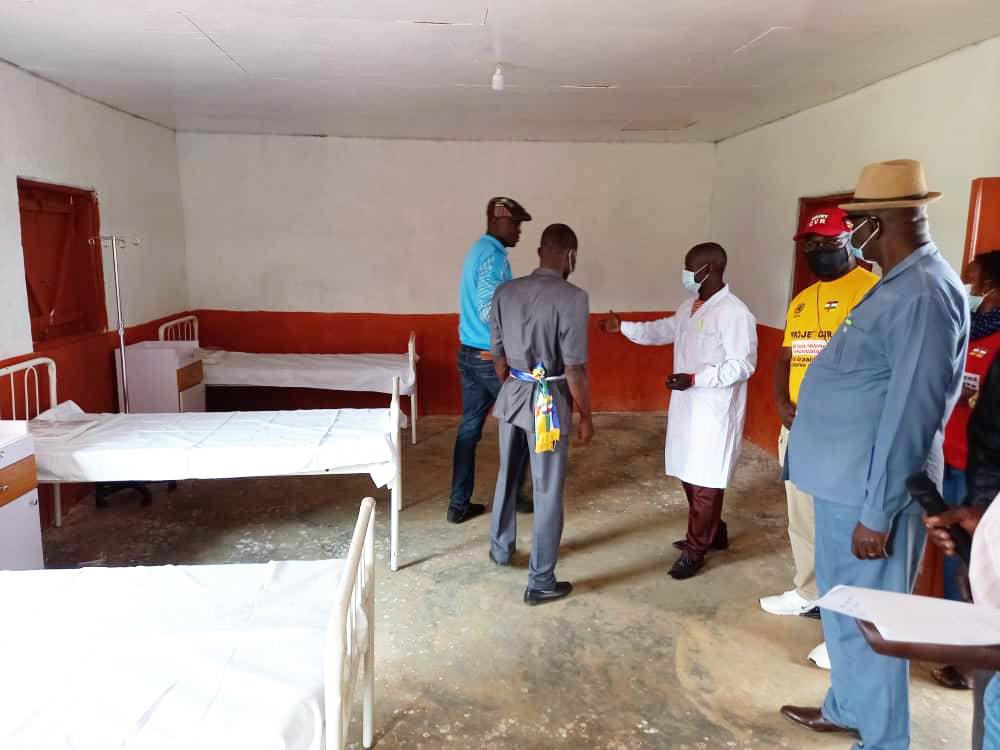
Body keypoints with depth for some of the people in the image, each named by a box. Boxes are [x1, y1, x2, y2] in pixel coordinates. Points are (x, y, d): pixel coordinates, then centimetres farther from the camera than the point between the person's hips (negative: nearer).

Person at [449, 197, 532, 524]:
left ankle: (459, 504, 15)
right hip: (493, 356, -9)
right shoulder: (493, 255, -17)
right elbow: (490, 312, -25)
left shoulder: (478, 249, 15)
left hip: (468, 353, 9)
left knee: (469, 426, 10)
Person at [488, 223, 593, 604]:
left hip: (512, 395, 6)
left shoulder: (505, 291, 1)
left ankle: (500, 548, 43)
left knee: (507, 475, 24)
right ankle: (540, 582, 15)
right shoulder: (572, 297, -17)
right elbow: (575, 368, -18)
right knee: (548, 493, 5)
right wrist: (586, 416, -7)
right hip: (548, 402, -6)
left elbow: (498, 354, 8)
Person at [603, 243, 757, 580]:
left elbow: (743, 365, -21)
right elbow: (665, 330, 25)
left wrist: (695, 379, -26)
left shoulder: (734, 313, -19)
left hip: (714, 413, -9)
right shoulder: (690, 306, 9)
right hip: (686, 406, 9)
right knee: (689, 475, 18)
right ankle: (713, 532, 36)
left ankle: (695, 550, 15)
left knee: (705, 482, 3)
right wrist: (623, 327, 19)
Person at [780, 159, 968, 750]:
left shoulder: (923, 293, -20)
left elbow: (912, 410, -24)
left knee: (870, 619, 6)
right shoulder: (899, 284, 12)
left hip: (870, 490, -10)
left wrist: (878, 511, -22)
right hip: (843, 479, 10)